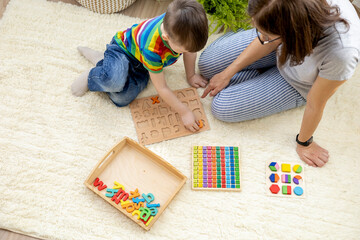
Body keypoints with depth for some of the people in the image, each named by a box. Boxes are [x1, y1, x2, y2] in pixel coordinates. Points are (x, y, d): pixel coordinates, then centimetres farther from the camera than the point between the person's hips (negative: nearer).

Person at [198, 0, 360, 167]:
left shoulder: (340, 53, -46)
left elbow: (315, 104, -26)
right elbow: (266, 41, -13)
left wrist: (303, 143, -7)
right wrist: (227, 73, -7)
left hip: (296, 85, -3)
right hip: (280, 49, 4)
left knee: (221, 107, -6)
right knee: (206, 63, 8)